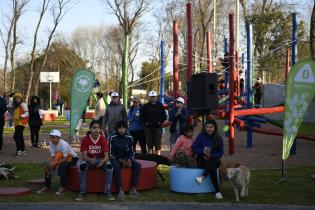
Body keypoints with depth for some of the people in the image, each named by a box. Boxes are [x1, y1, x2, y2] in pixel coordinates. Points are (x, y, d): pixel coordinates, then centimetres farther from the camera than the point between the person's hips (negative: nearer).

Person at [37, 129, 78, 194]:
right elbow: (52, 156, -7)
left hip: (71, 158, -7)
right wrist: (52, 163, -28)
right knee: (47, 166, -7)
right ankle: (46, 187, 3)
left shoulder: (64, 144, -29)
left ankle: (63, 187, -23)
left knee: (63, 166, -35)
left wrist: (55, 163, -34)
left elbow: (65, 158, -29)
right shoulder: (51, 144, -10)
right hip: (60, 158, 7)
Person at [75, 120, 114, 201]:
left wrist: (102, 161, -41)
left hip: (101, 160, 0)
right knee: (82, 165, -33)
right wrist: (91, 160, -39)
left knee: (109, 165, -32)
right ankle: (82, 192, -21)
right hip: (89, 160, 0)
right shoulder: (85, 139, -12)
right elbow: (84, 156, -17)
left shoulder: (103, 139, -12)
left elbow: (106, 156, -17)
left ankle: (107, 191, -22)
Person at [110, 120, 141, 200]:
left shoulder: (129, 138, 1)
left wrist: (129, 160, -12)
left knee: (137, 165, -21)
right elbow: (111, 153, -7)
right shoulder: (113, 138, -8)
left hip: (127, 159, 4)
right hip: (116, 159, -4)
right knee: (116, 166, -36)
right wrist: (120, 160, -19)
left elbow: (132, 151, 8)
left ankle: (133, 189, -21)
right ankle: (120, 190, -35)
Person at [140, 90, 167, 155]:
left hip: (158, 127, -1)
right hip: (148, 127, 1)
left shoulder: (160, 106, 5)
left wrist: (160, 122, -4)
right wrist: (145, 122, 0)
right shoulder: (145, 106, 6)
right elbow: (142, 115, 12)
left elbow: (164, 116, 7)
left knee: (158, 144, -2)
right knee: (149, 144, 4)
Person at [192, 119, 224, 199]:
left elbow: (220, 153, 3)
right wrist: (203, 151, -16)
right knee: (212, 168, -34)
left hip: (214, 160, 1)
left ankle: (203, 177, -54)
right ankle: (217, 191, -42)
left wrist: (211, 155, -16)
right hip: (202, 160, -1)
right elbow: (194, 148, 2)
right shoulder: (201, 136, 3)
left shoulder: (218, 139, 5)